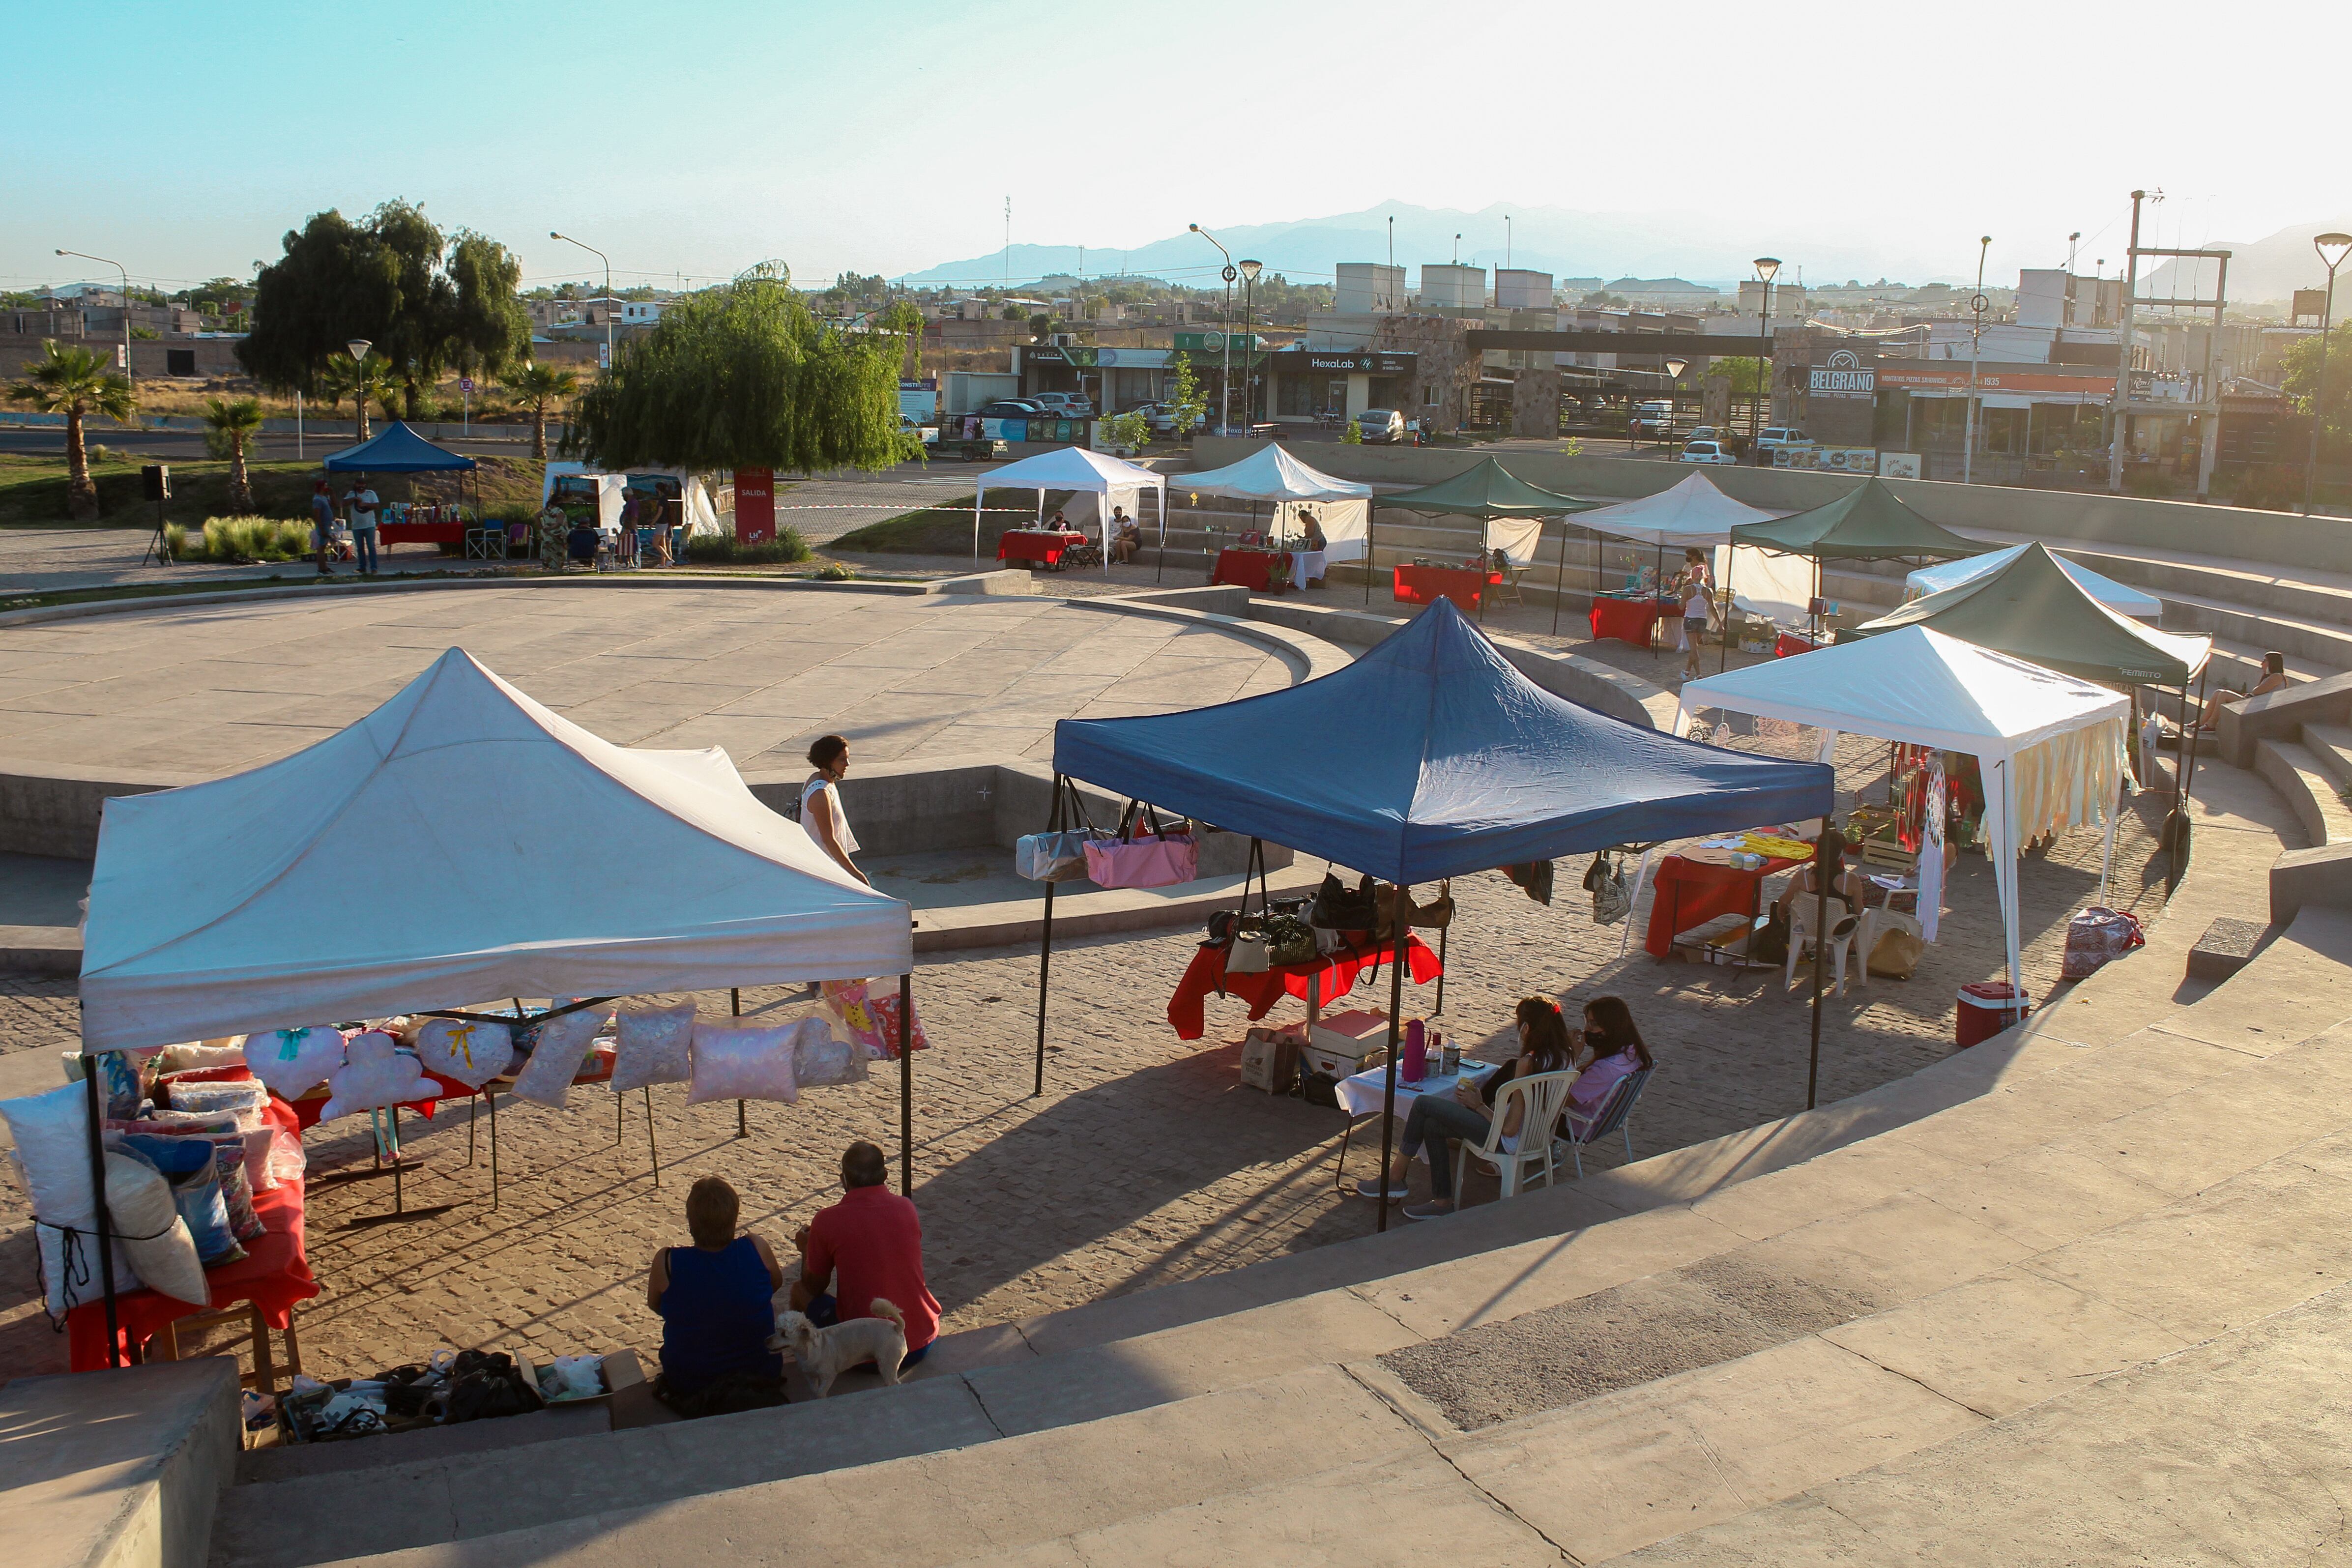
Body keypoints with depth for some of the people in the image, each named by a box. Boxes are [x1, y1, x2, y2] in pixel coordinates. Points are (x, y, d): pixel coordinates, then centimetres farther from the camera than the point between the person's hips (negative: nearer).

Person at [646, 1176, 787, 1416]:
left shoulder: (667, 1262, -23)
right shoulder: (758, 1249, -20)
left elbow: (655, 1305, -1)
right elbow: (777, 1284, 2)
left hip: (688, 1384, 0)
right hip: (762, 1375, 0)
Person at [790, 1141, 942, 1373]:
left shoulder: (828, 1220, -10)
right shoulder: (906, 1208, 0)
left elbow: (814, 1287, 4)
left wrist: (806, 1249, 25)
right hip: (923, 1346, 3)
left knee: (800, 1290, 19)